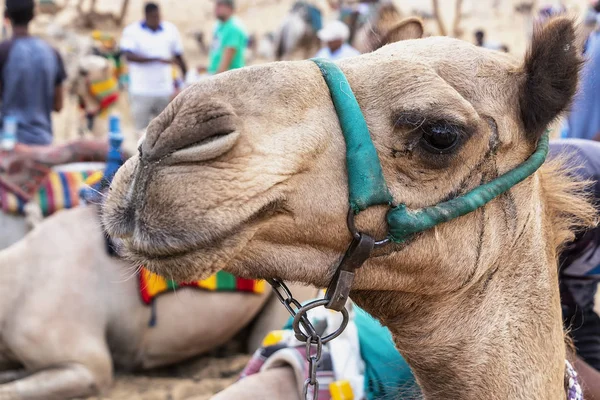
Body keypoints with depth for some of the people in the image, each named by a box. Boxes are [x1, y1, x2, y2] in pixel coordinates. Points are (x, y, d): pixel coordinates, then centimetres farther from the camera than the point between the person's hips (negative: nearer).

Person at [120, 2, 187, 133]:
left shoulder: (171, 30, 7)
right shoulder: (132, 31, -3)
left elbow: (179, 57, 14)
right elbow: (129, 56, -17)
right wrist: (157, 59, -22)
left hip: (165, 91, 3)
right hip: (142, 91, -3)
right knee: (142, 130, -2)